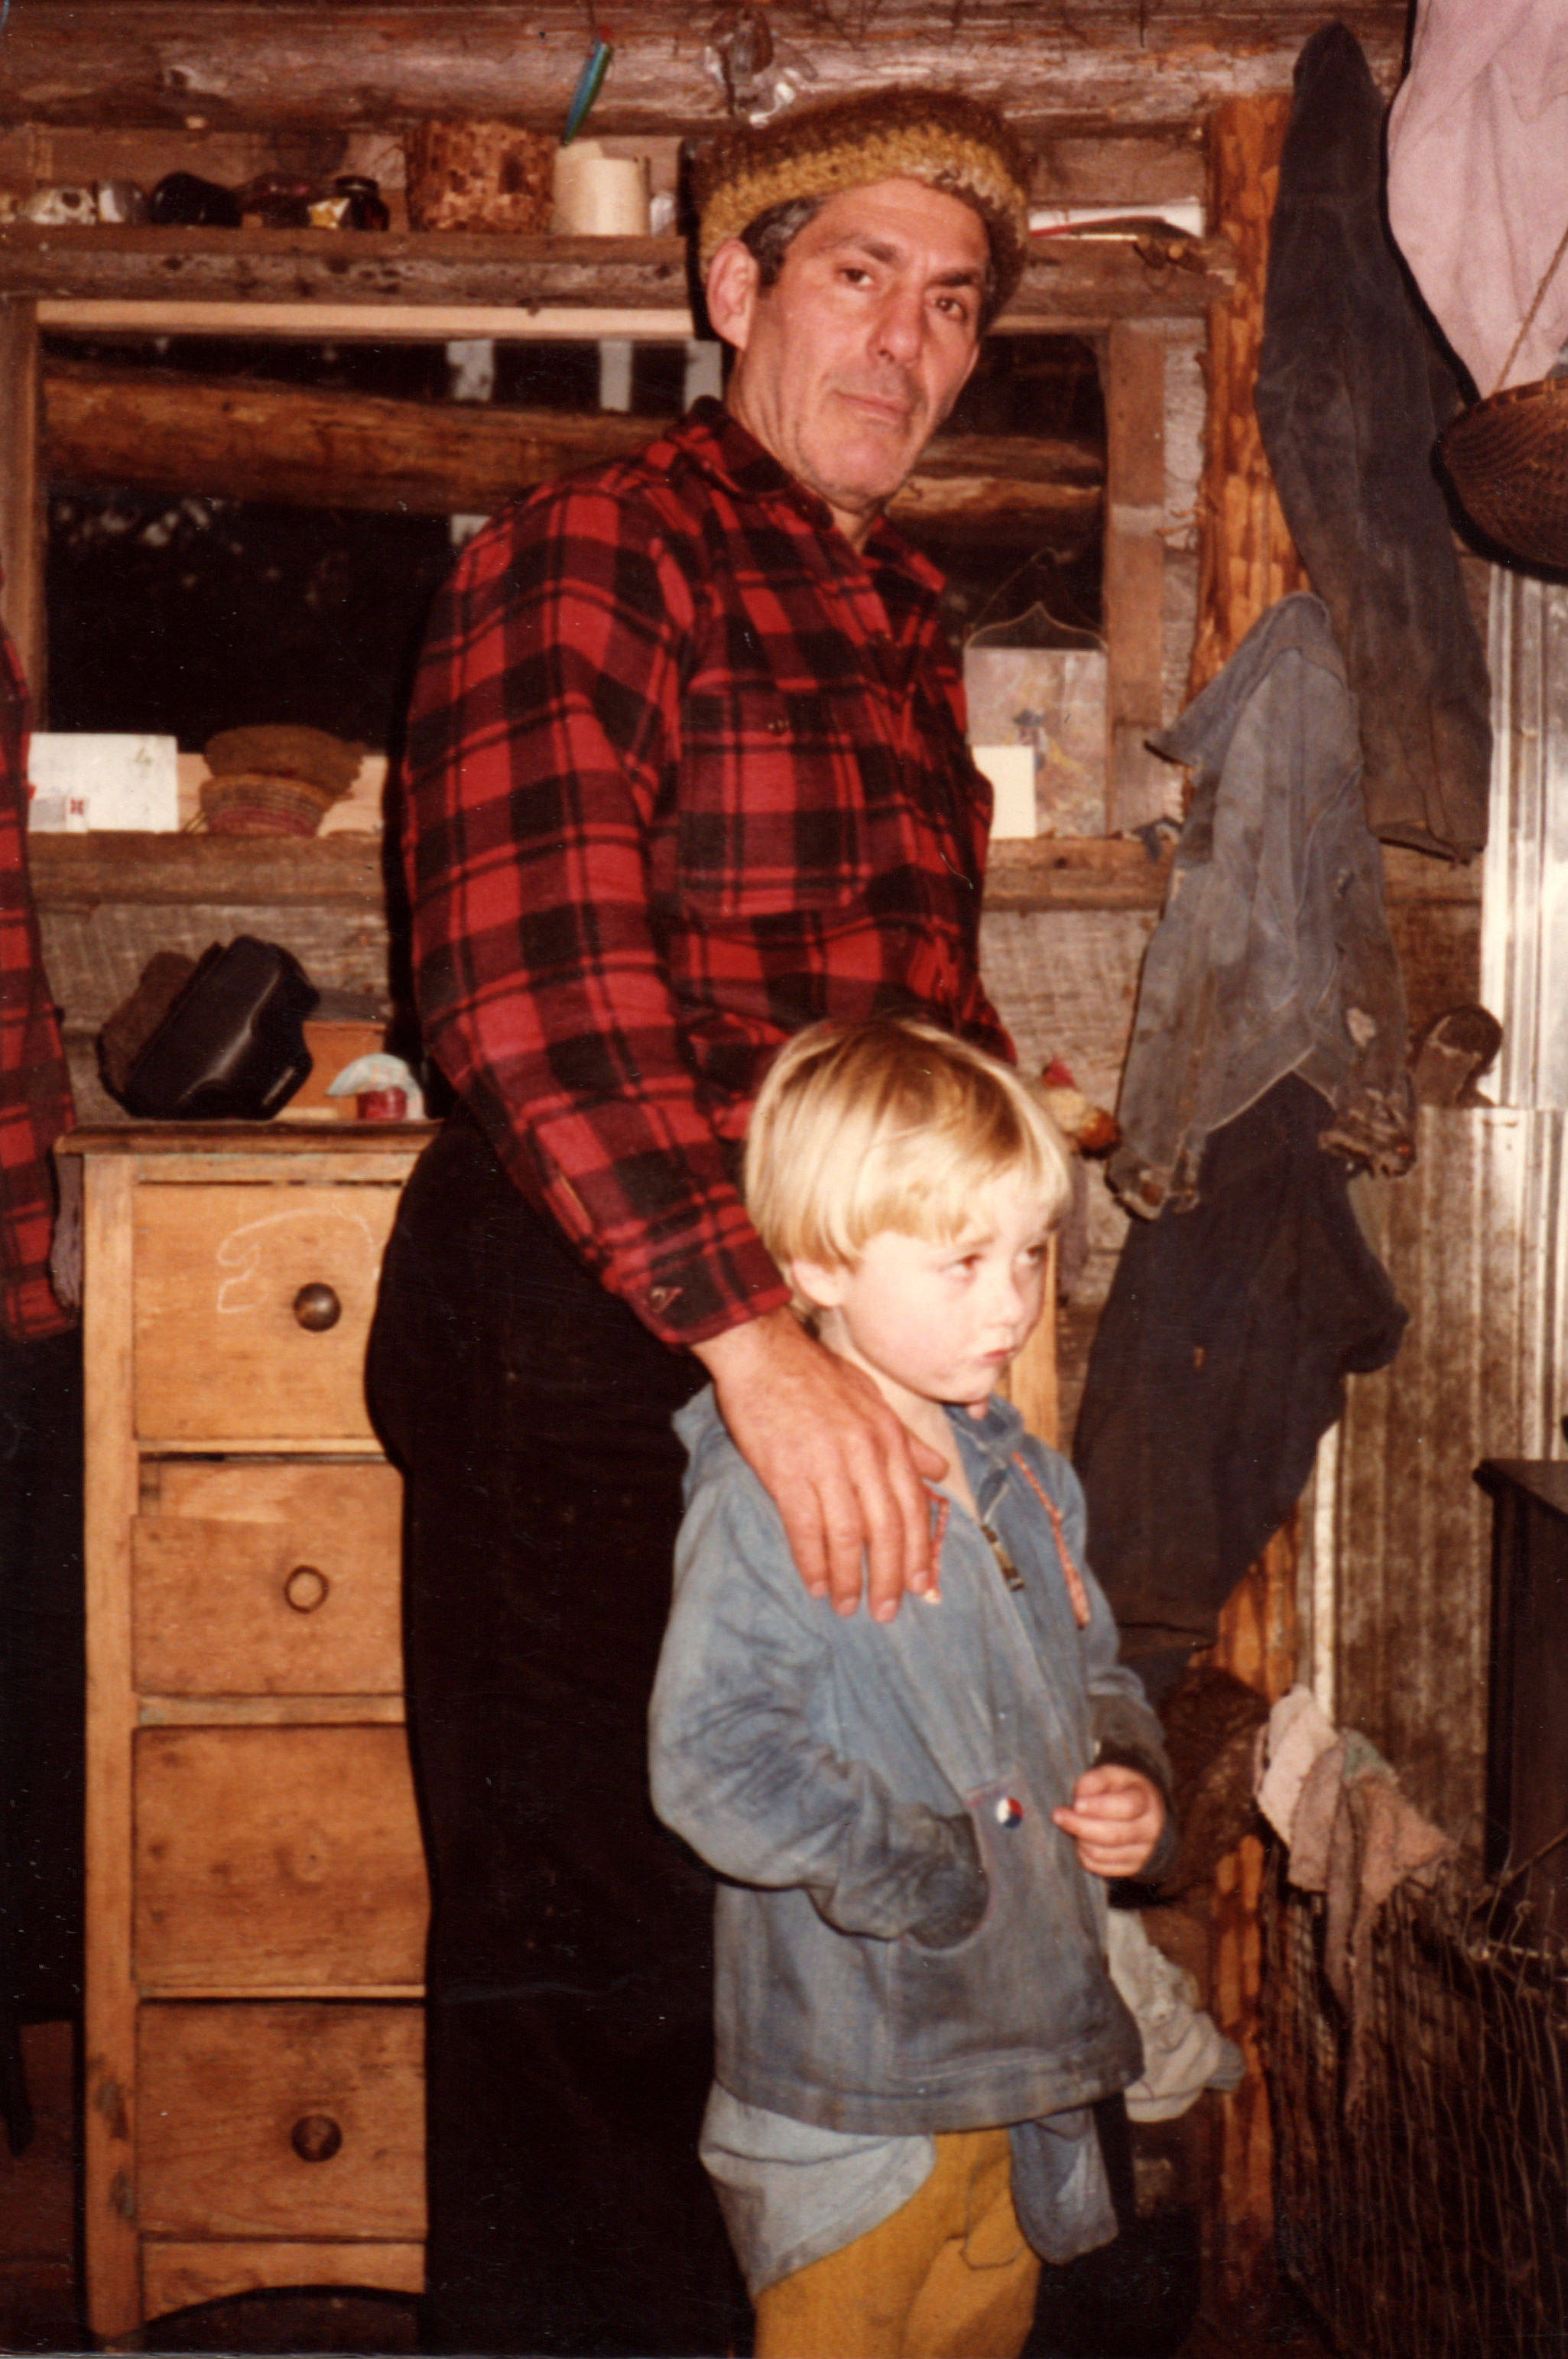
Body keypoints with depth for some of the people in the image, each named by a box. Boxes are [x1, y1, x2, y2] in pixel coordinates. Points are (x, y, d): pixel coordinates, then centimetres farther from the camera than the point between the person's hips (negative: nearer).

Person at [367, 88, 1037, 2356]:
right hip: (587, 1342, -8)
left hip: (829, 1354, 8)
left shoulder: (899, 614, 18)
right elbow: (530, 973, -24)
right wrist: (755, 1334, -32)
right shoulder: (588, 555, -9)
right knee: (587, 1943, 2)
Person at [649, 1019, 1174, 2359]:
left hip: (1023, 2059, 8)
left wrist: (1131, 1782, 0)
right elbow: (713, 1764, -27)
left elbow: (1095, 1680, 21)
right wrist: (932, 1881, -23)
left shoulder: (1026, 1478, 7)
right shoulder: (767, 1499, -20)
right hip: (852, 2085, -8)